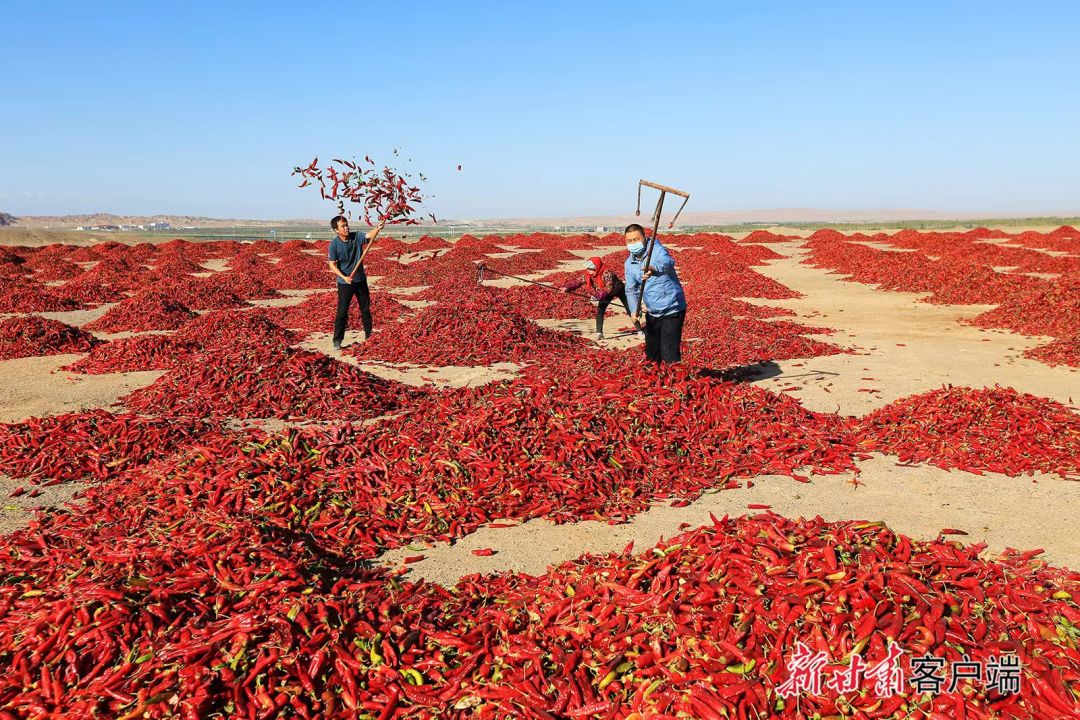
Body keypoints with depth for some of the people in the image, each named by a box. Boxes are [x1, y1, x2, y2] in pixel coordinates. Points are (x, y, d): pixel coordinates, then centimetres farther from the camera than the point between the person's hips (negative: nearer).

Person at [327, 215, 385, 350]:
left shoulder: (356, 237, -7)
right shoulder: (334, 244, -13)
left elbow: (370, 235, -25)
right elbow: (332, 265, -13)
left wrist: (378, 228, -46)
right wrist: (344, 277, -25)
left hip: (361, 280, 4)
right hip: (345, 283, -4)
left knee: (366, 309, 15)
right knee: (342, 312, -2)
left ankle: (369, 335, 31)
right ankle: (337, 340, 7)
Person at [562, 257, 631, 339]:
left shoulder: (607, 274, -40)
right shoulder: (588, 275, -21)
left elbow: (609, 289, -42)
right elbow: (578, 281, -25)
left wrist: (598, 295, -52)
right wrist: (567, 288, -40)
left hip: (619, 290, -5)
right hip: (605, 294, 5)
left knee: (629, 309, 1)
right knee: (600, 310, -12)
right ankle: (599, 333, -10)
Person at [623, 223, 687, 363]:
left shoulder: (657, 250, -17)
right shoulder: (629, 263, 3)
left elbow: (668, 263, -39)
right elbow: (631, 289, 5)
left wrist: (654, 269, -62)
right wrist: (634, 310, -14)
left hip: (672, 310, -7)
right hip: (652, 313, 7)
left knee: (670, 355, -12)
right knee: (651, 354, 17)